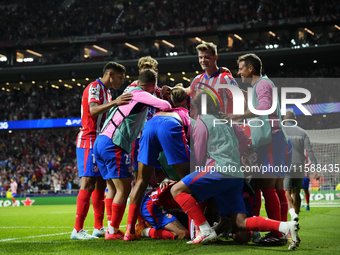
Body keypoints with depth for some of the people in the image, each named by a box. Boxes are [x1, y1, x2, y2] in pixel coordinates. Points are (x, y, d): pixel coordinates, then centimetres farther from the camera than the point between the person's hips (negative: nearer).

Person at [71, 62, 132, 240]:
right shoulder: (94, 87, -8)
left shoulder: (106, 92, 21)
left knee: (100, 184, 10)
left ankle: (99, 228, 15)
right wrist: (113, 103, -39)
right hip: (89, 141, -10)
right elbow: (93, 110, -26)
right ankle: (77, 230, -15)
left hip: (100, 143, 10)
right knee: (89, 184, -14)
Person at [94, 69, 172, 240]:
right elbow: (165, 106, -14)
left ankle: (111, 229, 15)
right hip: (113, 144, -9)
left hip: (100, 141, 10)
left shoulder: (130, 92, 23)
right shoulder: (140, 94, -3)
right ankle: (113, 231, -4)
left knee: (113, 188, 15)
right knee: (124, 189, -5)